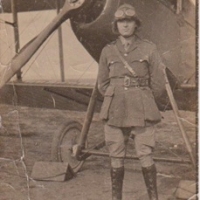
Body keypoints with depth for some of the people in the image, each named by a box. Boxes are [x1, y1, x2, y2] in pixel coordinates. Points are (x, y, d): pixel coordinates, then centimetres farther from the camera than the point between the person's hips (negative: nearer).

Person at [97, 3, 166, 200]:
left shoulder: (149, 49, 0)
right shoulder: (107, 51, 6)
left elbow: (158, 84, 4)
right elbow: (102, 84, 14)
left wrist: (142, 102, 11)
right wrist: (117, 100, 11)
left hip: (142, 111, -2)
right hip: (115, 112, 2)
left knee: (145, 156, -3)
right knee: (116, 157, 6)